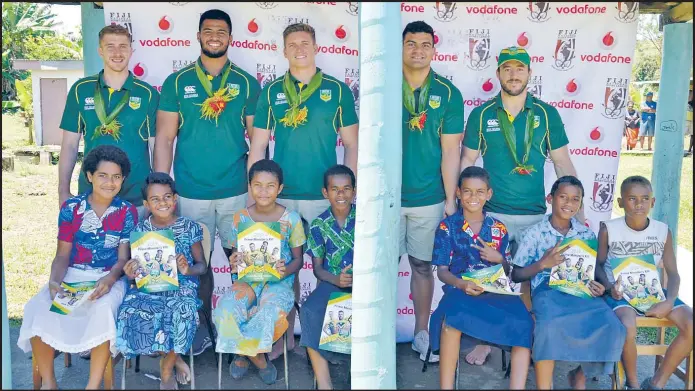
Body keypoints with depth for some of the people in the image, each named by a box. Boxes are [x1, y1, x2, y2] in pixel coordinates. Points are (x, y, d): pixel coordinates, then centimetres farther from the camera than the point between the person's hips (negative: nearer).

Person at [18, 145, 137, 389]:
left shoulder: (127, 212, -1)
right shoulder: (71, 208, 1)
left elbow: (123, 258, -4)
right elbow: (62, 255, 2)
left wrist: (109, 280, -25)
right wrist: (54, 280, -19)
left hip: (109, 278, -2)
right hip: (72, 276, 2)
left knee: (103, 310, -35)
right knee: (38, 309, -25)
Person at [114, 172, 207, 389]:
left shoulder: (189, 227, 2)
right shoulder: (140, 230, 6)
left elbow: (201, 265, 5)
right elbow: (135, 266, 10)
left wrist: (188, 270, -17)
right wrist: (131, 274, -14)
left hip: (181, 286, -1)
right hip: (148, 287, 2)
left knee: (183, 312, -34)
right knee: (130, 312, -30)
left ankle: (167, 366, -3)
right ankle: (174, 357, -3)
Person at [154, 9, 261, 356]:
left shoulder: (247, 84, 5)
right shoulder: (177, 82, 4)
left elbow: (257, 138, 7)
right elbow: (164, 138, 3)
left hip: (236, 192, 0)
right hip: (190, 193, 0)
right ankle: (202, 330, 25)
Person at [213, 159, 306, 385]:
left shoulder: (291, 219, -1)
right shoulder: (241, 218, 4)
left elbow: (298, 259, 4)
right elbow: (235, 254, 10)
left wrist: (286, 271, -18)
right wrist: (233, 263, -15)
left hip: (278, 281, -2)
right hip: (247, 279, 2)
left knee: (272, 313, -35)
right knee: (225, 311, -30)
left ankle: (243, 353, -2)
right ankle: (258, 358, -4)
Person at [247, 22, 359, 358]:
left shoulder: (337, 90, 2)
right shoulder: (271, 92, 5)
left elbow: (351, 144, 4)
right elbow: (258, 146, 6)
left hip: (326, 196, -1)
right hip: (281, 195, 1)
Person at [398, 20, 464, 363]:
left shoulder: (448, 93, -1)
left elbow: (450, 151, -1)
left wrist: (451, 199, -3)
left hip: (429, 198, 0)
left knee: (422, 265, 12)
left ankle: (421, 333, 25)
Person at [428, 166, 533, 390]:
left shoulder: (498, 228, 13)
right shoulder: (447, 226, 5)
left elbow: (507, 271, 16)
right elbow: (442, 270, -1)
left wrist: (499, 259, -8)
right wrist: (461, 284, -21)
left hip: (495, 291, 3)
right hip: (459, 290, -3)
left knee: (522, 321, -27)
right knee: (454, 317, -37)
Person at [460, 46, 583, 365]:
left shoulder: (547, 114, 1)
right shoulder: (481, 114, 1)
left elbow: (563, 165, 3)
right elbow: (466, 163, 5)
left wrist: (579, 213, 0)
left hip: (535, 216, 0)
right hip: (492, 214, 0)